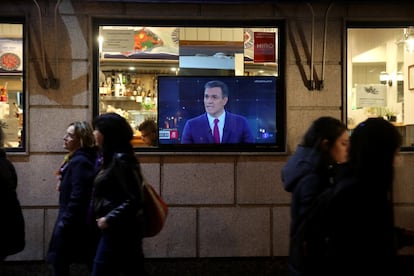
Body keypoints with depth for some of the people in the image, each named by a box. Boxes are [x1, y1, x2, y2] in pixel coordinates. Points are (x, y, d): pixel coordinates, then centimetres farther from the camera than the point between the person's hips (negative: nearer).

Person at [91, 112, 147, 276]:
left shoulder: (121, 159, -16)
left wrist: (109, 219, -17)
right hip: (122, 229, 9)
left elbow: (134, 200, -21)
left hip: (119, 230, -9)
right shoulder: (112, 157, 12)